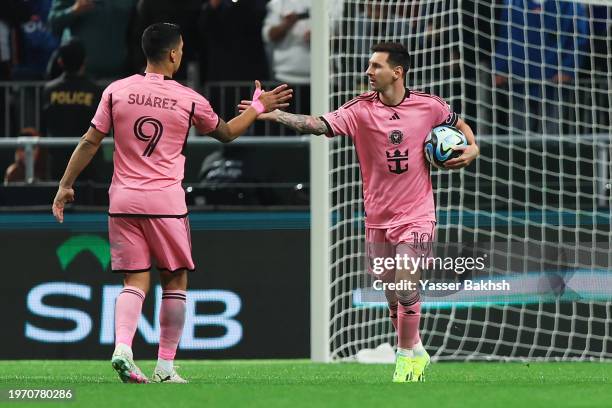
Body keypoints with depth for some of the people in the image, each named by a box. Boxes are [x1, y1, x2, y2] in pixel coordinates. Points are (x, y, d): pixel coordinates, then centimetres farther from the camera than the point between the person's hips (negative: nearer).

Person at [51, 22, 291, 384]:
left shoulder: (116, 92, 1)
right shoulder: (188, 100, -2)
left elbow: (90, 142, 3)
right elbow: (226, 133, 15)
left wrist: (66, 185, 11)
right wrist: (258, 107, 29)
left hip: (123, 201, 2)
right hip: (166, 202, -2)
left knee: (135, 281, 7)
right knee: (175, 281, 11)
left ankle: (122, 346, -17)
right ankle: (166, 365, 8)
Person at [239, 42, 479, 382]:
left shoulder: (428, 106, -6)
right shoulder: (361, 109, -6)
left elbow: (459, 124, 15)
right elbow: (319, 125, -19)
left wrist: (472, 148, -5)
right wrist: (272, 114, -31)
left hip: (415, 214, -3)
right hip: (378, 217, 3)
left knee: (405, 285, -14)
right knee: (393, 293, 10)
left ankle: (407, 355, 1)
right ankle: (416, 352, 29)